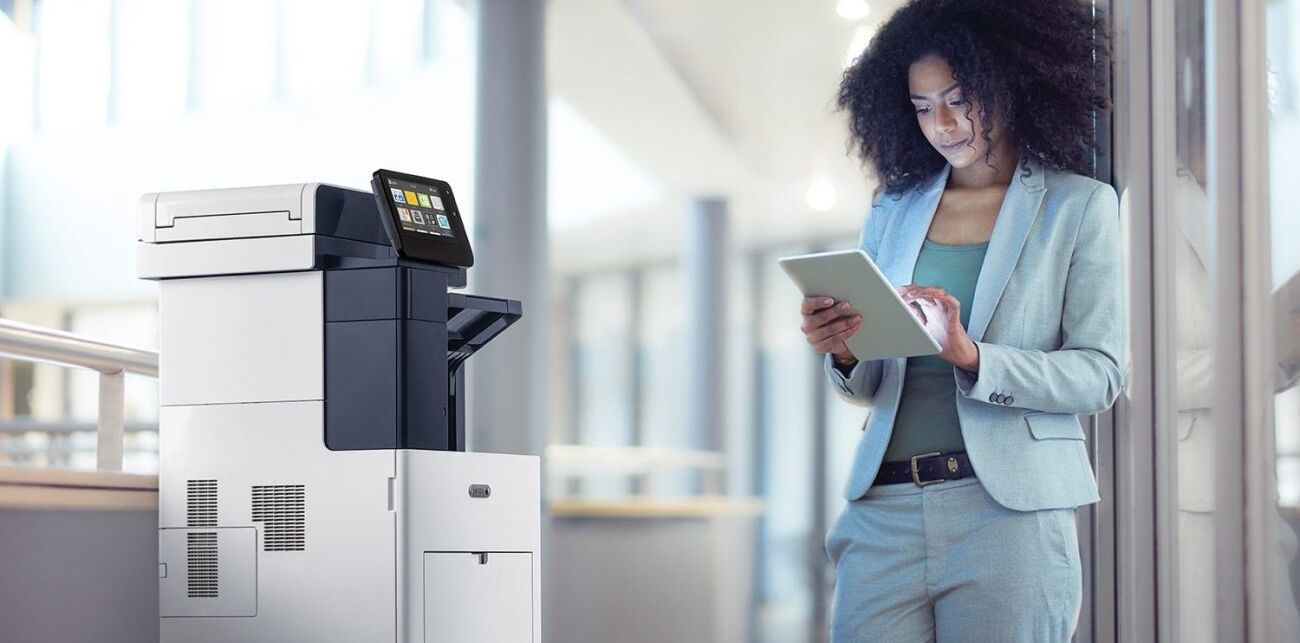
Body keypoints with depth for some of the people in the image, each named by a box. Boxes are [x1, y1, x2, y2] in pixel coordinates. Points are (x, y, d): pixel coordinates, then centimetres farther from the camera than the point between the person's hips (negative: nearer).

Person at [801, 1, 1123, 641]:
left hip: (1008, 512, -3)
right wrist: (841, 352, -7)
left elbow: (1101, 373, -4)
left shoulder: (1078, 206, 5)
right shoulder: (893, 210, 17)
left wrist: (972, 356, -18)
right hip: (886, 511, 3)